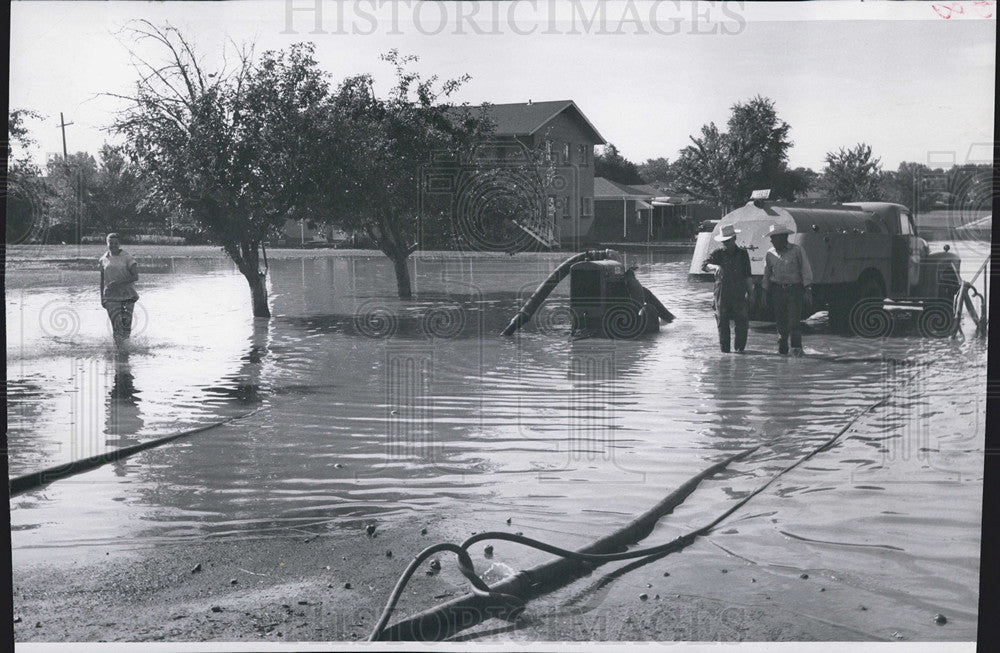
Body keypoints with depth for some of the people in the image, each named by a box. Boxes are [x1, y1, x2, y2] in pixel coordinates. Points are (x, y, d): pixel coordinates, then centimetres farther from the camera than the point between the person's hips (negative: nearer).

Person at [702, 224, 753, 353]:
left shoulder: (742, 253, 8)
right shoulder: (718, 253, 6)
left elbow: (748, 275, 11)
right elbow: (704, 265, -8)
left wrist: (750, 292, 6)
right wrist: (714, 266, -28)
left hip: (739, 292, 0)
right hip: (722, 291, 0)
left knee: (741, 320, -5)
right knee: (722, 320, 0)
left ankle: (739, 347, 5)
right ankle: (724, 348, 6)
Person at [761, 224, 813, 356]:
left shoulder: (797, 251, -3)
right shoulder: (770, 254, 8)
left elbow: (806, 271, -4)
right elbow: (767, 275, 15)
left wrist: (808, 289, -12)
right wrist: (765, 293, 13)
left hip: (794, 289, -3)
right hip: (777, 290, 3)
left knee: (794, 320, -10)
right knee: (781, 321, 4)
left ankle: (796, 347, -5)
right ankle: (782, 347, 16)